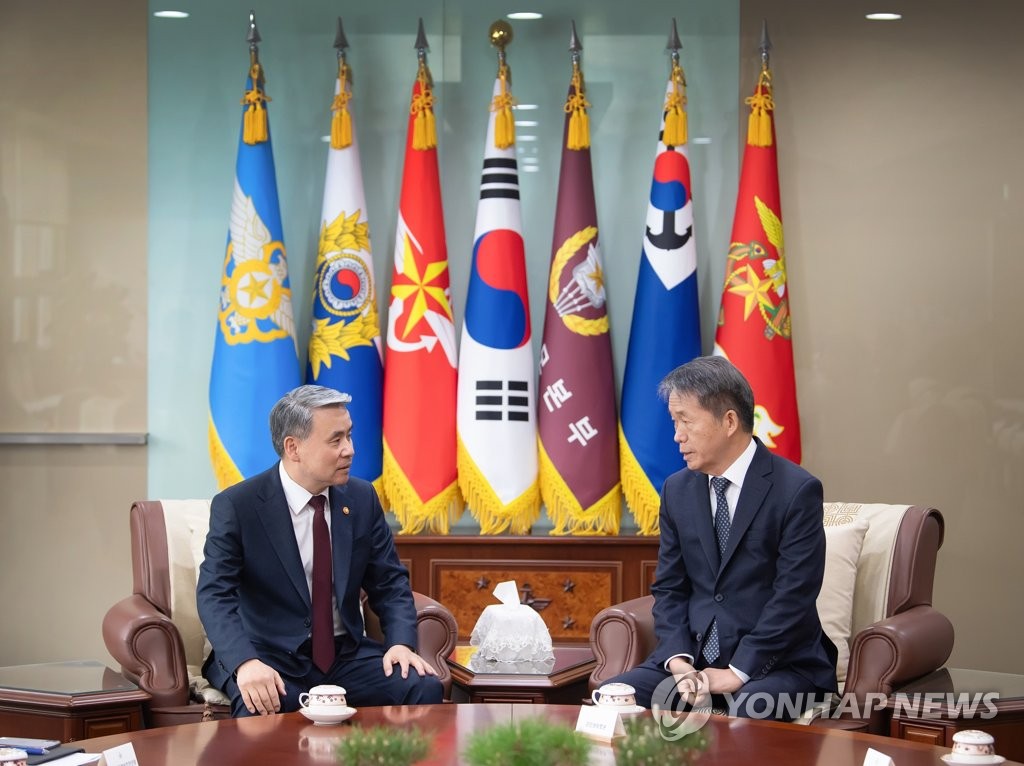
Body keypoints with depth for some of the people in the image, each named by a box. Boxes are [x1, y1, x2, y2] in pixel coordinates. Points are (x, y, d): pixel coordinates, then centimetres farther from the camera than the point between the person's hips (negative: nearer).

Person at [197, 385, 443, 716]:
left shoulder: (362, 499, 5)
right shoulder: (235, 506, -8)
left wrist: (401, 642, -11)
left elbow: (389, 583, 10)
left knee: (425, 688, -20)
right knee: (260, 709, -38)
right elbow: (215, 594, -16)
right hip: (271, 659, -5)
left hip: (345, 655, 5)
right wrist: (246, 663, -34)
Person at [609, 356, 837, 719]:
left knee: (748, 715, -38)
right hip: (695, 657, 6)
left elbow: (793, 597, -15)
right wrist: (678, 659, -8)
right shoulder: (677, 490, 9)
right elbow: (669, 588, 10)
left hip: (777, 663, -6)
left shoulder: (797, 491, -10)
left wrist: (737, 673, -19)